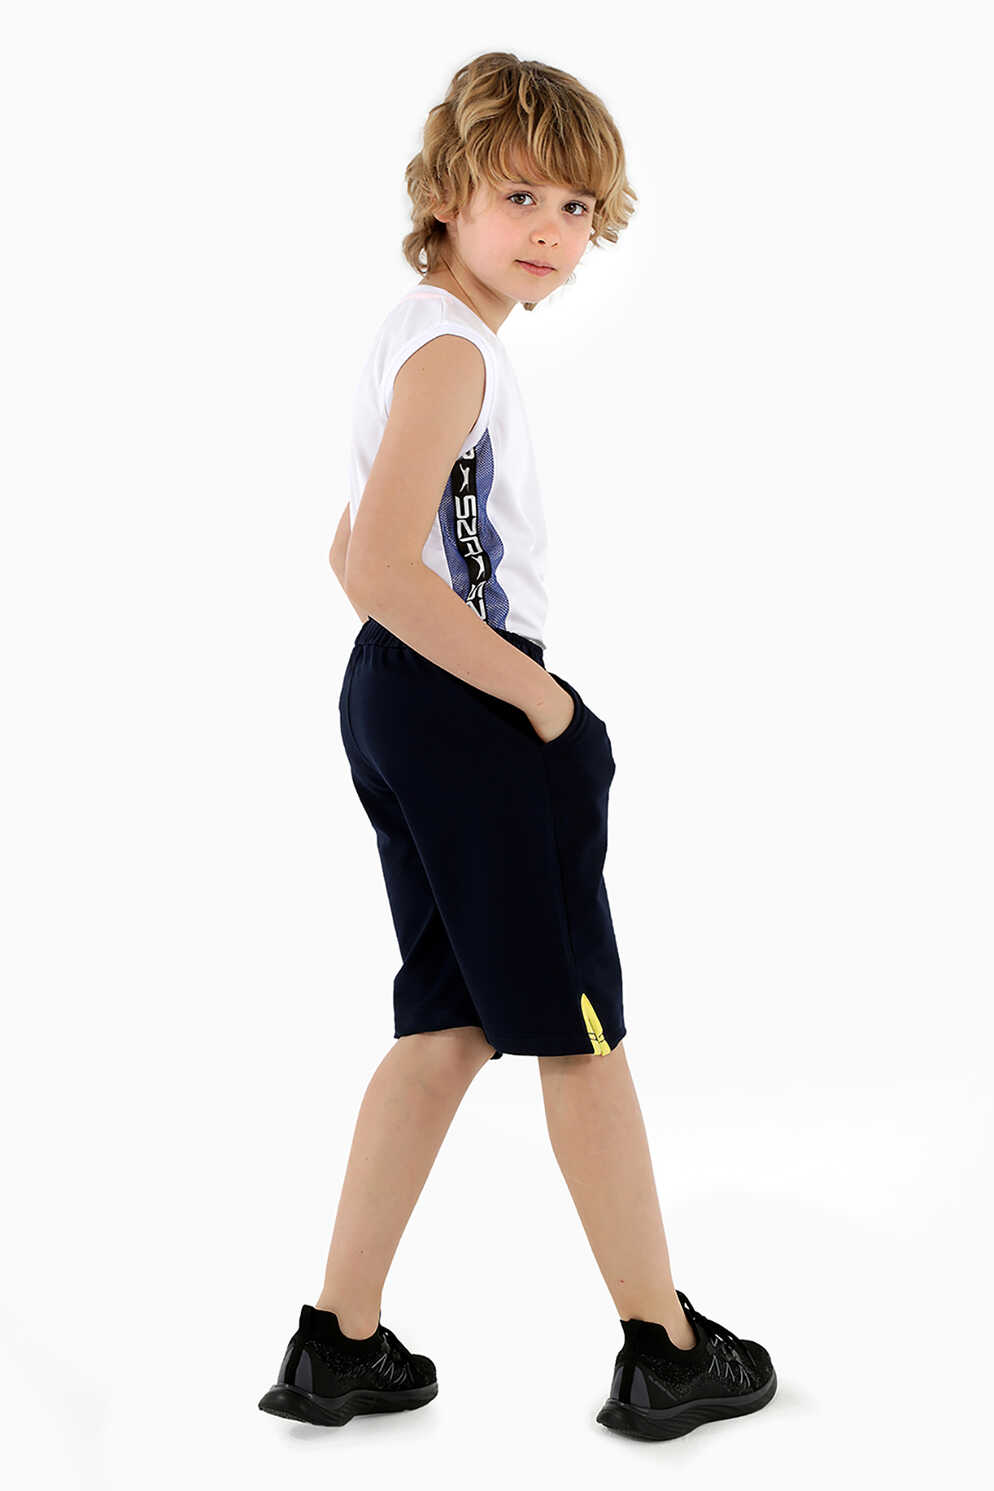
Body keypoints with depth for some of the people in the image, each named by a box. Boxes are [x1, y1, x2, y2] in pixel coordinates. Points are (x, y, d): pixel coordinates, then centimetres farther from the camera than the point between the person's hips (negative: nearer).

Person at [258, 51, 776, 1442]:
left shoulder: (416, 335, 16)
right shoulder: (454, 349, -16)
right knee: (578, 1030, 1)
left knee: (448, 1027, 14)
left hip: (400, 704, 10)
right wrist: (535, 697, -19)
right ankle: (667, 1351, 16)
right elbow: (382, 564, -27)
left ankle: (341, 1343, 17)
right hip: (470, 717, -10)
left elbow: (355, 553, 22)